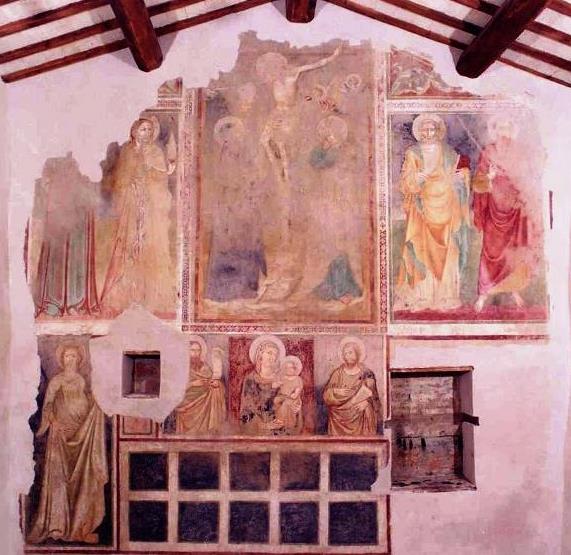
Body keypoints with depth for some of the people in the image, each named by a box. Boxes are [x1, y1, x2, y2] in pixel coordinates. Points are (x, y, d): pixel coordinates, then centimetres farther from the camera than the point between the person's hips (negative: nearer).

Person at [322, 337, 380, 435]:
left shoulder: (366, 373, 4)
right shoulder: (338, 373, 6)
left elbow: (372, 394, 1)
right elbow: (326, 394, 3)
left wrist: (366, 402, -18)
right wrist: (336, 392, -15)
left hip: (360, 415, -1)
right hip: (340, 416, 1)